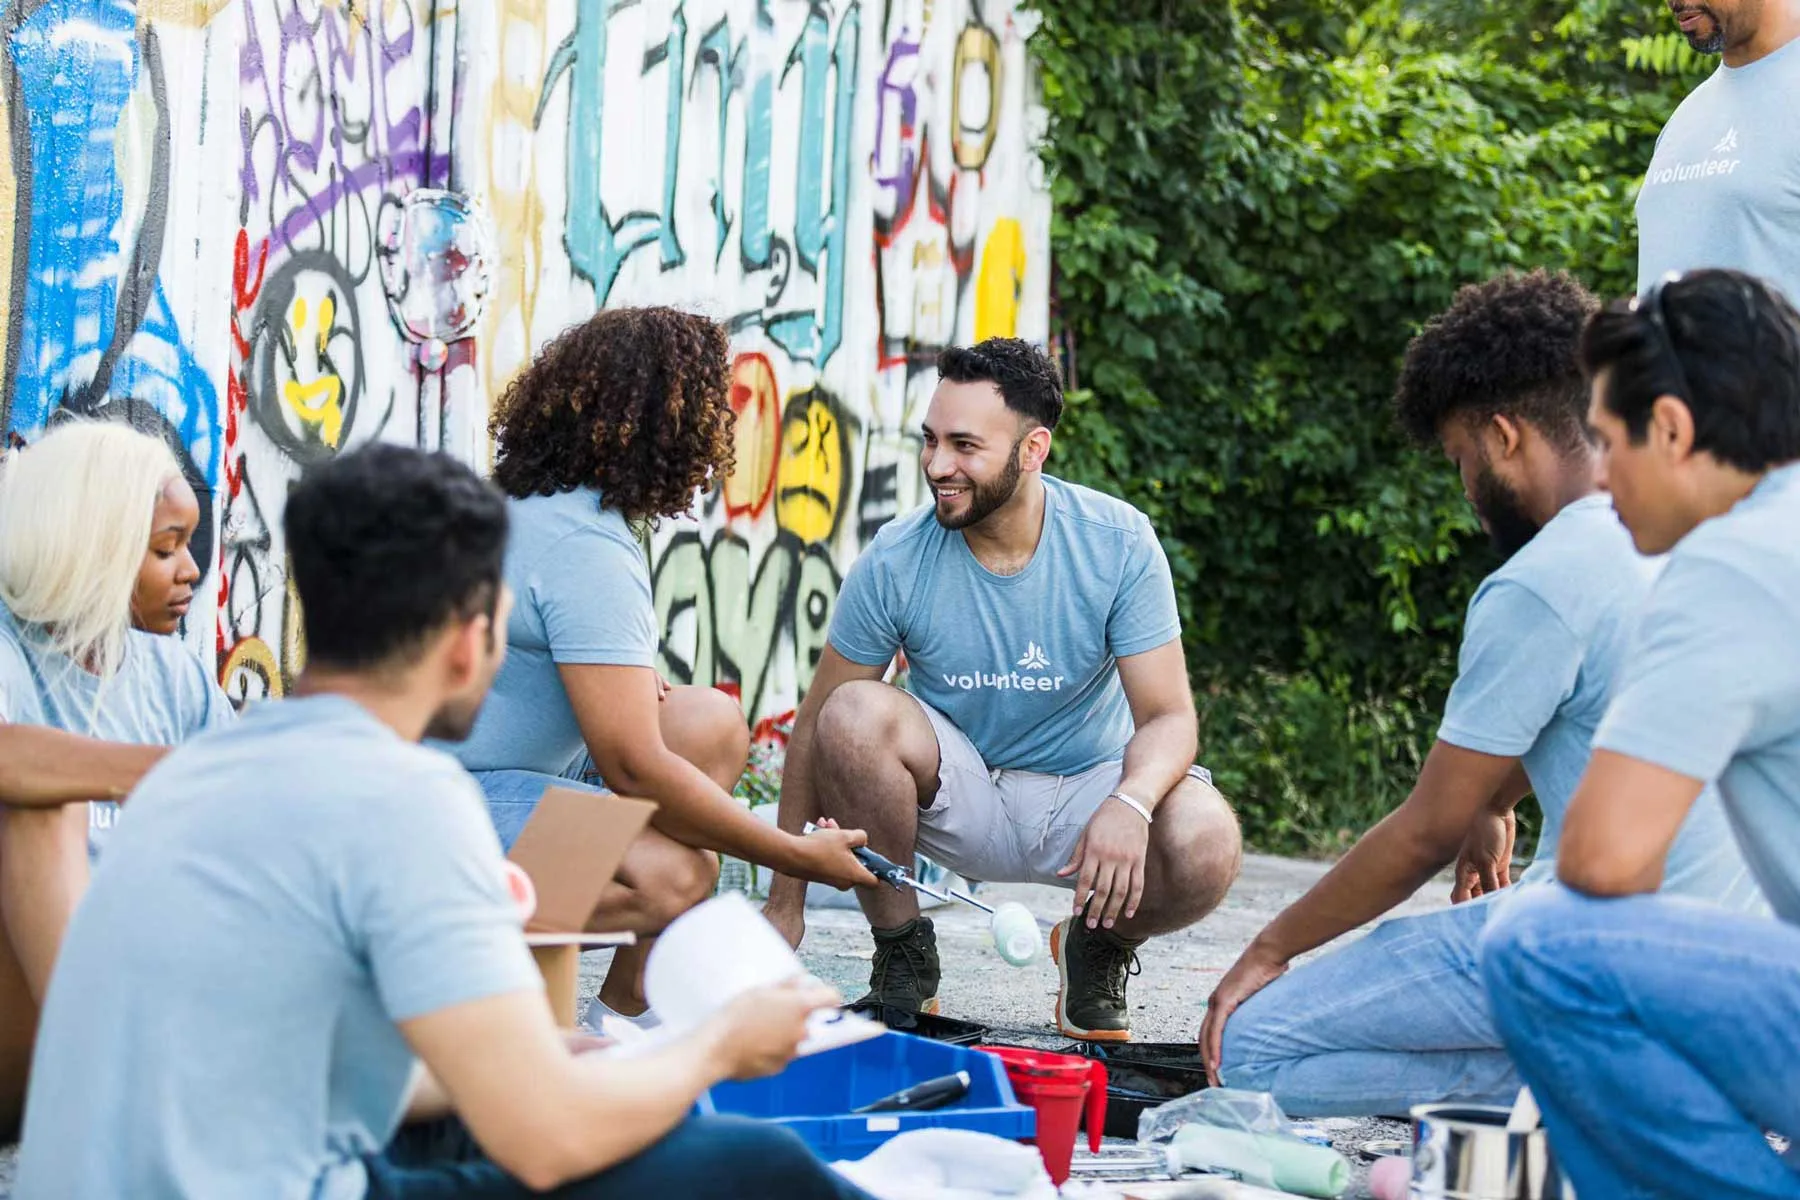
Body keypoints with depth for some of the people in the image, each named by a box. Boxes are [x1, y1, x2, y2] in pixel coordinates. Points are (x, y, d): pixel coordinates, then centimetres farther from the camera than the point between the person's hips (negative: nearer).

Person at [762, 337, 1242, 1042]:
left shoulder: (1118, 543, -15)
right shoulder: (896, 561, -14)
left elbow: (1168, 716, -15)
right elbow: (816, 724, -8)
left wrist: (1130, 804, -39)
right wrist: (786, 902, -9)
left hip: (1087, 791, 0)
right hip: (958, 800, 1)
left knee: (1205, 844, -32)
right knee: (855, 715, -30)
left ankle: (1097, 948, 5)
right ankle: (902, 955, -8)